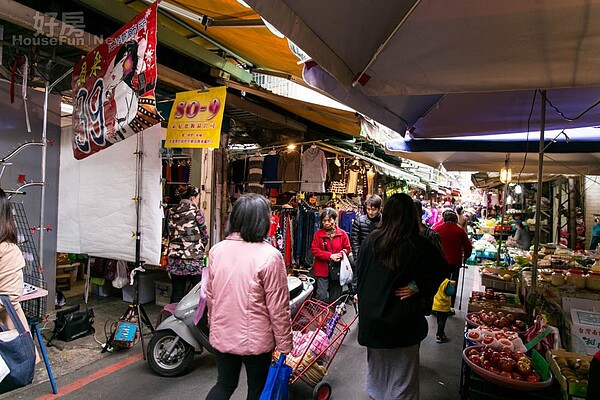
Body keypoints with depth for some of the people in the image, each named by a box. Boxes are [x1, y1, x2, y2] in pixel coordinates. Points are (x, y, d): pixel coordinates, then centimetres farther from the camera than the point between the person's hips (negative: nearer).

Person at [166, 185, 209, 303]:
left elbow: (170, 234, 10)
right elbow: (205, 236, -1)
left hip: (174, 258, 5)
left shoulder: (172, 212, 7)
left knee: (176, 293, 11)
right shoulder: (196, 212, -7)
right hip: (193, 259, -5)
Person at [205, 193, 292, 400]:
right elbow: (278, 308, -17)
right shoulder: (269, 256, -21)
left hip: (221, 336, 4)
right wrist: (285, 345, -5)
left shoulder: (217, 250, -5)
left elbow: (210, 296, 5)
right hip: (255, 340, -4)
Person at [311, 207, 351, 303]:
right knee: (322, 296, -7)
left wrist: (340, 255, -16)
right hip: (322, 270, -2)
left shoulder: (342, 233, 0)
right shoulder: (318, 234, -3)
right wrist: (330, 256, -17)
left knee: (335, 297, 14)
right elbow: (314, 250, -7)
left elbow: (347, 248, 6)